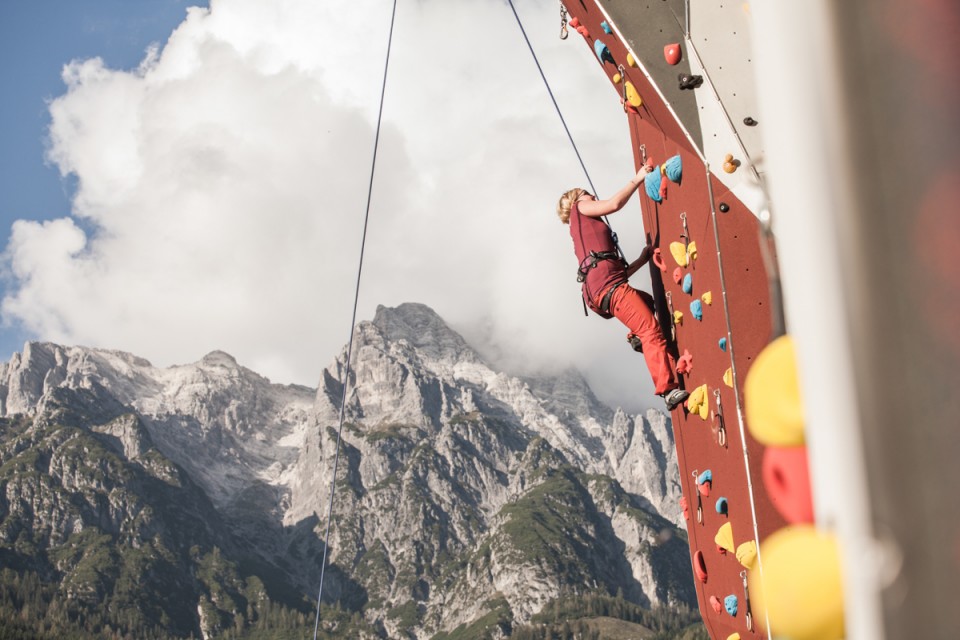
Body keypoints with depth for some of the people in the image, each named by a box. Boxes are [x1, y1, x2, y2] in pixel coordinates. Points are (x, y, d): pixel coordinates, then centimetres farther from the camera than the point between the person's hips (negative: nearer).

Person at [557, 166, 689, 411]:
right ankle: (669, 389, -30)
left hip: (600, 289, 9)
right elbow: (615, 203, -3)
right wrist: (637, 179, 7)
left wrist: (642, 259, 29)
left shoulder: (585, 227, 35)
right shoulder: (579, 208, 15)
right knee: (651, 330, -19)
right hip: (605, 283, -9)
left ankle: (638, 336, 5)